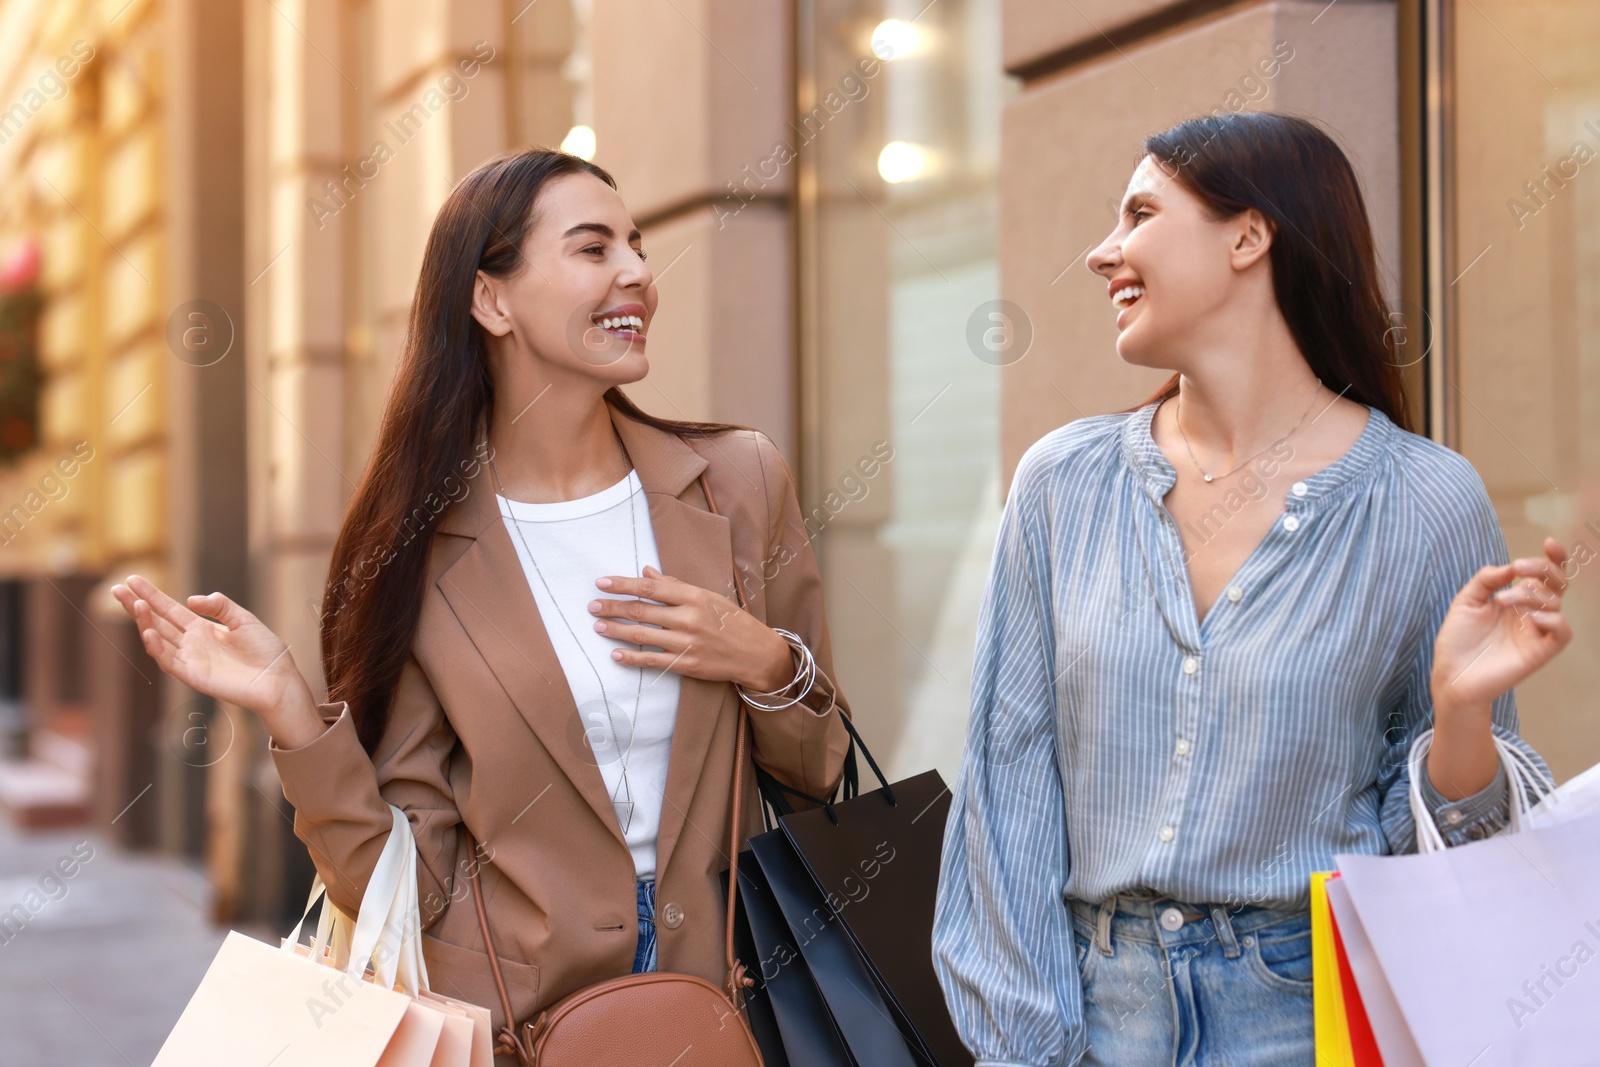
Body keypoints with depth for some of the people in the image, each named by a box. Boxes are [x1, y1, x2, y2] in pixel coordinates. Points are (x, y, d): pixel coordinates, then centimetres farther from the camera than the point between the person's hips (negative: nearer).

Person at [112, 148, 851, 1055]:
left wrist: (765, 664, -12)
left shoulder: (740, 482, -3)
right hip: (511, 1017, -2)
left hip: (726, 1005, 2)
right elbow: (407, 888, -10)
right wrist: (288, 707, -21)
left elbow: (824, 774, 6)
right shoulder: (418, 547, -7)